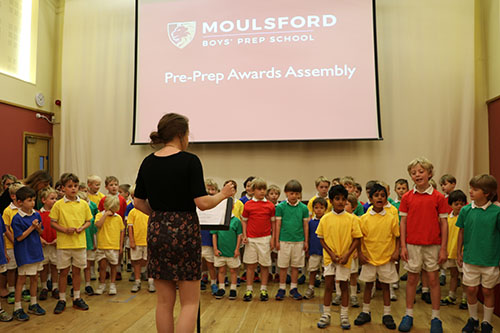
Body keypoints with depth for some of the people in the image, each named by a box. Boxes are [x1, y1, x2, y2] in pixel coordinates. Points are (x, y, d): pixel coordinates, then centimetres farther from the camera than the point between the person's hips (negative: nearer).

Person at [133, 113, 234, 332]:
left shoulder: (148, 162, 5)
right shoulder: (190, 161, -12)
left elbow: (138, 202, 9)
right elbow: (202, 203, -16)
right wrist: (223, 194, 1)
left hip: (156, 232, 6)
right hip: (184, 232, -5)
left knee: (164, 301, 15)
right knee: (190, 302, 7)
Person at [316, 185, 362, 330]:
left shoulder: (352, 218, -4)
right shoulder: (325, 218, -2)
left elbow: (357, 239, -2)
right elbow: (321, 238, 2)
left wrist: (347, 254, -12)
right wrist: (331, 253, -8)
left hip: (345, 258, 0)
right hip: (329, 257, 0)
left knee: (344, 285, 10)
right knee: (328, 285, 5)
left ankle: (344, 316, 24)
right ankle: (326, 315, 19)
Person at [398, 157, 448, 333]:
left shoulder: (438, 197, -3)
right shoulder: (407, 197, 1)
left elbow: (444, 223, -1)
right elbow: (403, 222, 3)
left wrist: (443, 248, -3)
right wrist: (403, 246, -1)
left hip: (432, 245, -1)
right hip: (412, 245, 1)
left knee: (433, 279, 8)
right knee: (412, 279, 9)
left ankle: (435, 317, 21)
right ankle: (409, 314, 21)